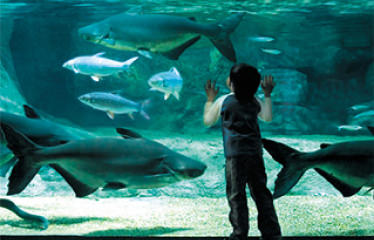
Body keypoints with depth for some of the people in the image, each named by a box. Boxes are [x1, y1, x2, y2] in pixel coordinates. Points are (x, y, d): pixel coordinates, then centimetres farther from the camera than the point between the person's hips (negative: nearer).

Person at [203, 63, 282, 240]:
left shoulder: (223, 101, -1)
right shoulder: (255, 102, 10)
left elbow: (207, 121, 12)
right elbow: (268, 117, 25)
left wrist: (210, 99, 24)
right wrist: (267, 95, 30)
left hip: (235, 154, -4)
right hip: (255, 151, 4)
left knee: (236, 194, -2)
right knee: (260, 192, 9)